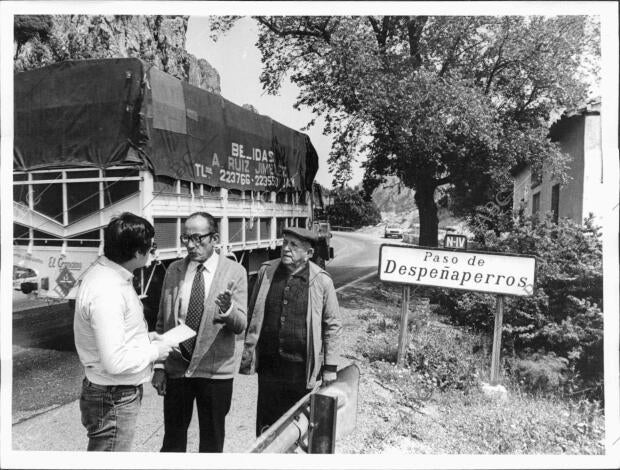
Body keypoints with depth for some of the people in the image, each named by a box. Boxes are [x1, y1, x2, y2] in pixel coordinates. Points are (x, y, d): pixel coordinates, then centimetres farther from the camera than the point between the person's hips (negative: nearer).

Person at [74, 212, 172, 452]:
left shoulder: (103, 272, 2)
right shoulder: (106, 291, -30)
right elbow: (115, 362, -30)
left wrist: (145, 338, 6)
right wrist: (154, 351, -16)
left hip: (122, 392, 10)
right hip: (113, 399, -10)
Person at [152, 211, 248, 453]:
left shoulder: (235, 272, -9)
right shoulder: (174, 270, 1)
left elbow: (240, 326, -13)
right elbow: (162, 322, 7)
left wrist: (228, 311, -35)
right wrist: (159, 366, 4)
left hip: (215, 370, -2)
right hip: (176, 368, 3)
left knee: (212, 439, 14)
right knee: (172, 437, 16)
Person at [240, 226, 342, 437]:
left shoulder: (322, 281, -8)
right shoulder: (266, 271, 0)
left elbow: (332, 326, -1)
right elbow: (252, 315, 9)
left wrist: (330, 367, -1)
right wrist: (248, 351, 10)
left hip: (301, 368, -2)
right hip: (268, 364, 2)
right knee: (266, 426, 12)